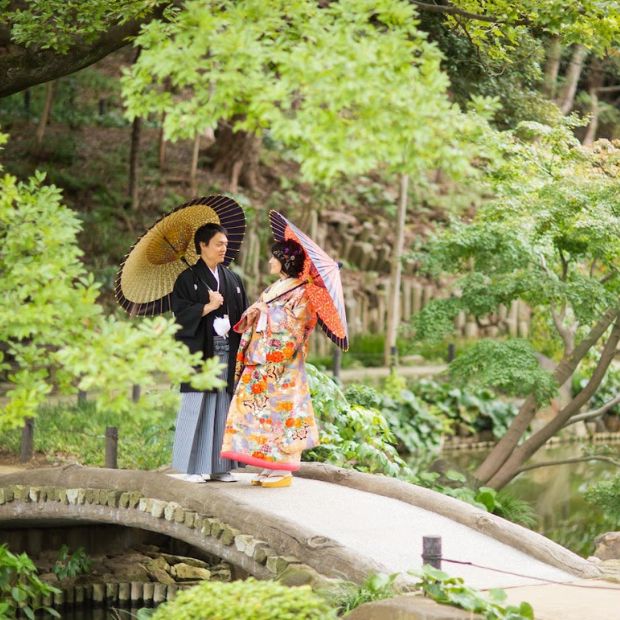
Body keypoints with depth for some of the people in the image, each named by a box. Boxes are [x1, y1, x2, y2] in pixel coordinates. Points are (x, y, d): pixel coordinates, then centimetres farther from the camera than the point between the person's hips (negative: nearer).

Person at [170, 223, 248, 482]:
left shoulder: (233, 280, 15)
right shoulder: (188, 279, 1)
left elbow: (244, 314, 13)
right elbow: (180, 312, -7)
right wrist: (208, 307, -15)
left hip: (228, 352, 4)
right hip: (200, 352, -4)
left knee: (224, 408, 3)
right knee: (198, 407, -5)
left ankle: (219, 466, 8)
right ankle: (193, 467, -1)